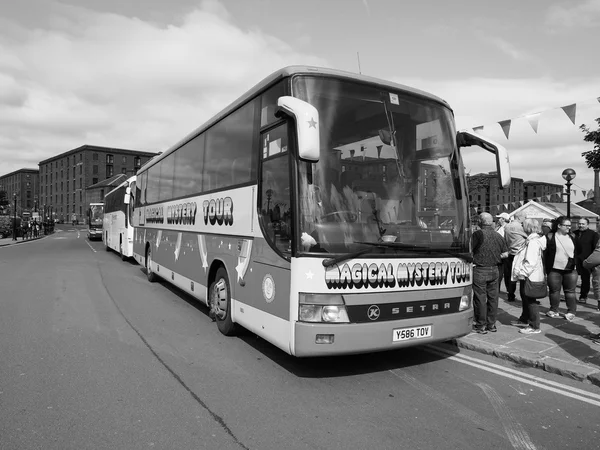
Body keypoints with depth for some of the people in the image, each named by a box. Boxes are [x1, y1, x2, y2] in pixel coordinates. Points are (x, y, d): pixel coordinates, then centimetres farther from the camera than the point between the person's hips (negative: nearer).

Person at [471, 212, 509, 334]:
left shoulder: (478, 234, -12)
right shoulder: (498, 236, 7)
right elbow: (505, 254, 12)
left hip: (480, 270, -6)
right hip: (494, 270, 6)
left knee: (480, 298, 0)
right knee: (493, 297, 12)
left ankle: (481, 326, 6)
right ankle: (491, 324, 21)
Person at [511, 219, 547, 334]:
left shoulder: (533, 242, -20)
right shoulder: (531, 240, 12)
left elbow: (531, 262, -27)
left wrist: (522, 273, -21)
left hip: (530, 277, -10)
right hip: (527, 276, 10)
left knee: (530, 301, -2)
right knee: (525, 298, 22)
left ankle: (535, 327, 6)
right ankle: (524, 320, 38)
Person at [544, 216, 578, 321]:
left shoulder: (572, 237, 8)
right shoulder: (550, 236, -4)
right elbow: (545, 253, -4)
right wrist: (546, 267, -8)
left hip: (570, 269, 3)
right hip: (554, 269, -3)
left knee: (570, 291, 7)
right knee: (554, 290, 6)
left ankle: (571, 311, 19)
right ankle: (554, 310, 20)